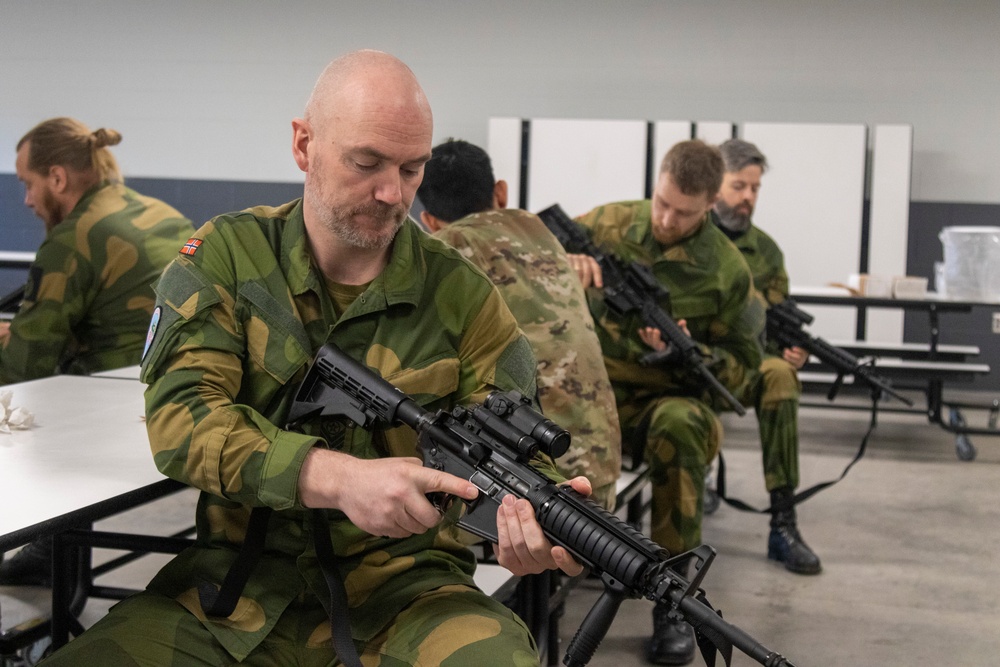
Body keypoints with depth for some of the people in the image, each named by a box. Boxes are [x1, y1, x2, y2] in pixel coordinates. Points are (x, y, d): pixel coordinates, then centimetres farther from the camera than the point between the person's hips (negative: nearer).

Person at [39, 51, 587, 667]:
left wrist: (529, 523, -24)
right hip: (238, 586, 1)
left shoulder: (463, 296, 2)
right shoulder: (225, 257, 1)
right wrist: (339, 477, -27)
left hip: (405, 585, 0)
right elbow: (179, 414, -11)